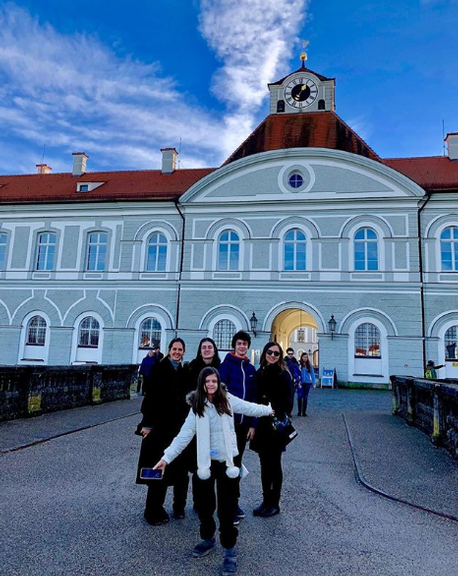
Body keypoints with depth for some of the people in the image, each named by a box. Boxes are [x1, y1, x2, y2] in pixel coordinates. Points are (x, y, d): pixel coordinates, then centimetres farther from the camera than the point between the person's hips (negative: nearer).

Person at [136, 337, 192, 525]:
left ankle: (179, 506, 24)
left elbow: (188, 399, 12)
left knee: (180, 467, 8)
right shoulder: (159, 369, -5)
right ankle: (154, 511, 13)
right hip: (161, 425, -4)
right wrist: (147, 423, -12)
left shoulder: (185, 372, 9)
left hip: (181, 425, 4)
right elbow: (150, 397, -9)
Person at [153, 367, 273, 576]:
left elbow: (249, 408, 8)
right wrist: (166, 457, -16)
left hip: (227, 461, -2)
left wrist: (269, 410, 21)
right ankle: (207, 539, 39)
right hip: (206, 462, 2)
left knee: (226, 506, 2)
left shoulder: (228, 400, -7)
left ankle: (230, 549, 20)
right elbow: (184, 434, -9)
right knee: (204, 504, 14)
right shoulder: (197, 407, -4)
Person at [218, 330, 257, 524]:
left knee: (237, 462, 15)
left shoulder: (251, 369, 8)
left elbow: (253, 397, 9)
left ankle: (232, 502, 29)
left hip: (244, 421, 5)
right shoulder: (226, 365, -7)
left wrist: (253, 424, 6)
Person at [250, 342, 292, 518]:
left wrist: (279, 421, -19)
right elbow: (255, 398, 8)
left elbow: (286, 402, -9)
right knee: (265, 464, 14)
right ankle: (266, 501, 26)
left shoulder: (283, 375, -7)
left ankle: (274, 503, 19)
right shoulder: (259, 373, 6)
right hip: (261, 424, 5)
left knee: (274, 464, 6)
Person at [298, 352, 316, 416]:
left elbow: (312, 374, 6)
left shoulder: (309, 365, 5)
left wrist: (314, 383, 1)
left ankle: (304, 412, 15)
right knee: (300, 396, -8)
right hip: (300, 383, -3)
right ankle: (299, 411, 5)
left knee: (305, 397, 7)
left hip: (307, 383, 3)